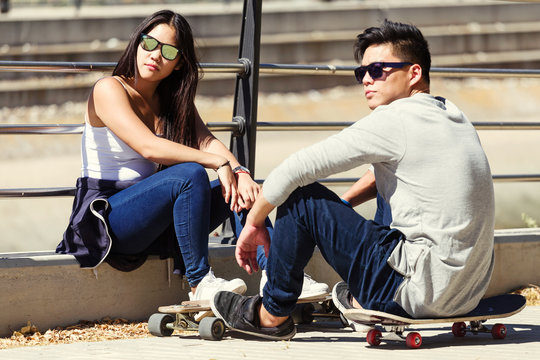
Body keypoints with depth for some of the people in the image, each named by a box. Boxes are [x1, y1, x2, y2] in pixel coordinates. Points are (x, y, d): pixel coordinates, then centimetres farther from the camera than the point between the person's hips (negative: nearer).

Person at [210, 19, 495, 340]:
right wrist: (338, 208, 24)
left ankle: (272, 315, 14)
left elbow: (296, 168, -8)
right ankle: (365, 300, 33)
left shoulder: (394, 121, -12)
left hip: (425, 290, -9)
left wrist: (253, 223, 5)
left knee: (301, 197, -2)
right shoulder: (453, 116, 13)